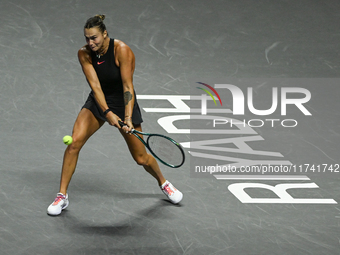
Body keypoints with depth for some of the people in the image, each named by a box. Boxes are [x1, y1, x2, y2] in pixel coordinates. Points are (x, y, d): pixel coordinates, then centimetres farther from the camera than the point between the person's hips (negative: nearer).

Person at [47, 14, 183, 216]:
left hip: (123, 102, -3)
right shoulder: (84, 54, -15)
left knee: (141, 158, 3)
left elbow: (127, 86, -28)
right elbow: (95, 85, -20)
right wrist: (107, 112, -33)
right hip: (98, 102, 3)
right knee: (74, 142, -18)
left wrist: (128, 118, -37)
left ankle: (163, 183, 36)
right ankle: (62, 196, -8)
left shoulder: (122, 50, -25)